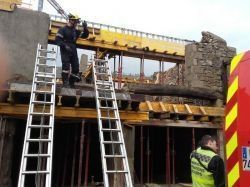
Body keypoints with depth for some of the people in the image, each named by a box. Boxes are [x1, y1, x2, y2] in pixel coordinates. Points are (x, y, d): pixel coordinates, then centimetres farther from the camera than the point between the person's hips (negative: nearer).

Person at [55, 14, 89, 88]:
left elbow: (85, 35, 17)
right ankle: (65, 82, -9)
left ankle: (72, 83, 10)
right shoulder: (63, 29, 0)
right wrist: (65, 46, -20)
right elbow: (57, 40, -8)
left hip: (73, 51, 6)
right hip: (65, 51, -6)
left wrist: (85, 28, 1)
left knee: (76, 67, 1)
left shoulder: (75, 31, 17)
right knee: (66, 65, -13)